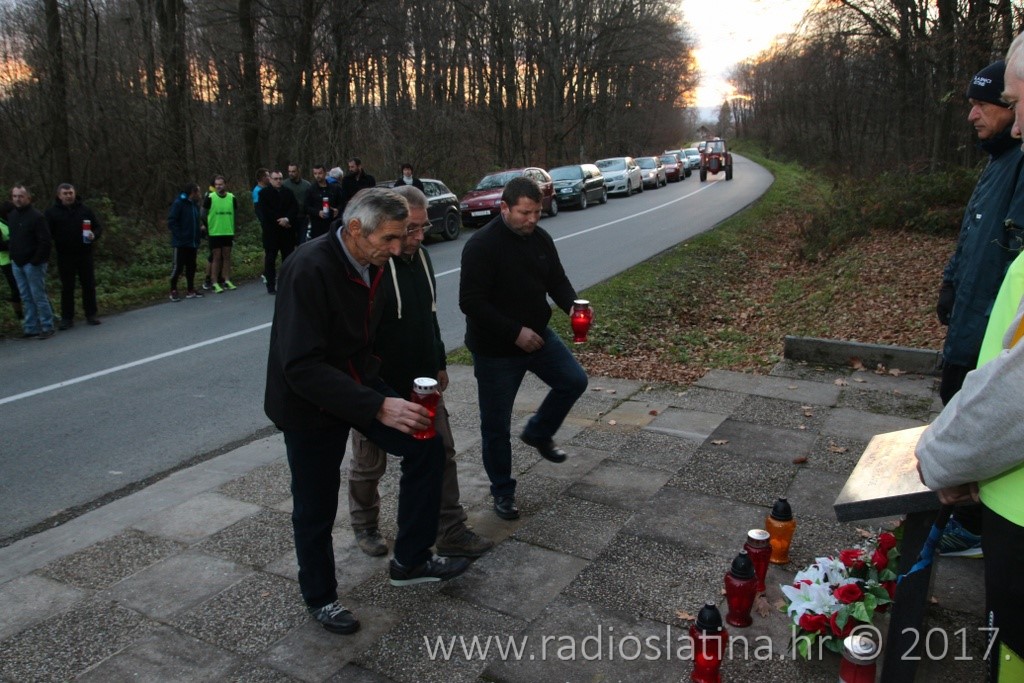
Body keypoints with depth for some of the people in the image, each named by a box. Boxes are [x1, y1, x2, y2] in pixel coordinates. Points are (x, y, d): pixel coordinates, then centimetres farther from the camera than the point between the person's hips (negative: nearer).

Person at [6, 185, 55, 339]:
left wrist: (36, 260, -18)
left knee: (38, 296, -4)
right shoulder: (11, 215, 12)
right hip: (17, 263, 7)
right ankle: (31, 328, 13)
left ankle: (47, 328, 2)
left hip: (32, 263, -7)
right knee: (26, 297, 9)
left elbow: (45, 241, -15)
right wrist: (11, 253, 13)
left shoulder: (36, 216, -11)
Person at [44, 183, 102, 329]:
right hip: (65, 257, -1)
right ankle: (67, 318, 11)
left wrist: (94, 235, -12)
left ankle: (91, 315, 16)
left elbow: (98, 227, 9)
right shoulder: (52, 212, 2)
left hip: (85, 254, 1)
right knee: (67, 288, 4)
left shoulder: (85, 210, 6)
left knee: (89, 285, 6)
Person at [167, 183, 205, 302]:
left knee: (191, 267, 11)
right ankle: (173, 291, 6)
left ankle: (190, 291, 19)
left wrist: (198, 237, 9)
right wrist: (179, 236, -17)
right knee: (177, 267, -4)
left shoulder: (195, 205, 14)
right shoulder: (178, 203, -8)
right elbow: (171, 222, -13)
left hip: (192, 243, 7)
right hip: (180, 243, -7)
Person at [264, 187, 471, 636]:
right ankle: (320, 598, 34)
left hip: (357, 382, 7)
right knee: (316, 508, 7)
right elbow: (302, 367, -34)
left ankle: (410, 561, 16)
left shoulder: (372, 264, -4)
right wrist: (377, 407, -39)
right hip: (308, 403, -7)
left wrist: (374, 385, 8)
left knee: (426, 447, 0)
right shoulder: (310, 270, -29)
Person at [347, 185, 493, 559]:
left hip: (422, 382, 7)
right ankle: (364, 525, 38)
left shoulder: (420, 256, 4)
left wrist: (439, 364, 18)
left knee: (442, 455, 8)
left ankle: (452, 533, 20)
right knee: (369, 464, 13)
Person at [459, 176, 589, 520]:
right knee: (496, 425, 4)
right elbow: (471, 302, -25)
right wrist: (515, 333, -27)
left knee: (574, 381, 8)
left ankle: (538, 433, 32)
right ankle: (503, 492, 24)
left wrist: (573, 305, -14)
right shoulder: (482, 245, -21)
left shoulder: (540, 238, -1)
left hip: (537, 335, 6)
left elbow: (557, 280, 8)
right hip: (495, 349, -6)